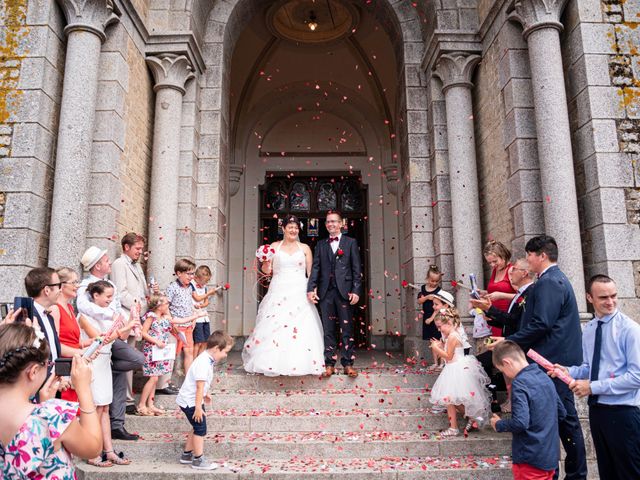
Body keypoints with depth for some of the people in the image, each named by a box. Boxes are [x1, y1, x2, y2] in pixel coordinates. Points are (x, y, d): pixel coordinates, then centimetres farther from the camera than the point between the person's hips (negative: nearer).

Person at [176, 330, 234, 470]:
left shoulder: (207, 360, 5)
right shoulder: (203, 364, -27)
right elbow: (200, 387, -27)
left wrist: (205, 395, 32)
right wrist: (198, 408, -26)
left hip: (190, 401, 10)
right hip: (190, 402, -10)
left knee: (197, 428, 18)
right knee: (200, 429, -3)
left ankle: (186, 455, 29)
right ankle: (198, 460, 7)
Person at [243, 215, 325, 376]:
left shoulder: (305, 248, 10)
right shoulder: (274, 246, 9)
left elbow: (311, 272, 9)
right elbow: (266, 270, 8)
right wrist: (266, 261, -12)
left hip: (299, 293, 0)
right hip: (278, 292, 0)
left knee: (300, 327, -7)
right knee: (274, 327, -6)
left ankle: (300, 363, 0)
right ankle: (273, 362, 1)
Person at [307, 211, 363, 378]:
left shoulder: (351, 242, 8)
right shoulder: (321, 245, 15)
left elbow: (356, 269, 2)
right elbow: (315, 267, 6)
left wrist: (356, 290, -7)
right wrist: (311, 288, -6)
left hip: (344, 291, -2)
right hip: (326, 292, 2)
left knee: (347, 329, 1)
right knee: (328, 330, 5)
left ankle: (348, 364, 7)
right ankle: (329, 364, 11)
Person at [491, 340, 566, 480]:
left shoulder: (519, 383, -20)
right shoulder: (544, 377, 5)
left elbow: (520, 422, -27)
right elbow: (561, 413, 13)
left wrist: (498, 424, -11)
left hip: (531, 459, -8)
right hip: (551, 456, 8)